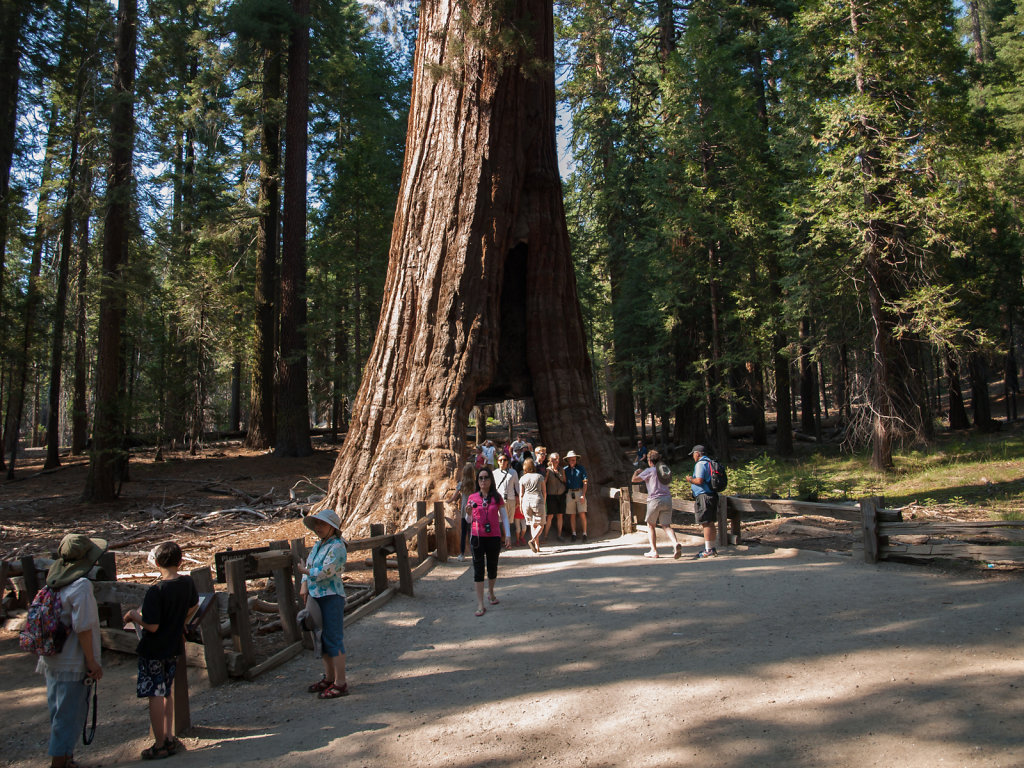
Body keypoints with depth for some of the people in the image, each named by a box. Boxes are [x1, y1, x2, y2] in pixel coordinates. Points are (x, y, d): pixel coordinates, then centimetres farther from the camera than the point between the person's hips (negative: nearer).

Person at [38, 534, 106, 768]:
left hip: (52, 660, 9)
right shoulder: (81, 586, -20)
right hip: (73, 665, -9)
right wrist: (92, 662, -14)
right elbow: (83, 628, -22)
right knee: (69, 716, 2)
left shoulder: (53, 583, 5)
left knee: (59, 713, 19)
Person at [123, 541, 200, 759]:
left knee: (155, 696, 4)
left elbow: (152, 626, -23)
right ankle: (169, 738, 25)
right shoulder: (187, 583, -5)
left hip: (153, 651, -6)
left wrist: (133, 615, -6)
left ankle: (160, 745, 12)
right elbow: (193, 605, 14)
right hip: (174, 646, 6)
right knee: (167, 692, 20)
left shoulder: (155, 592, -24)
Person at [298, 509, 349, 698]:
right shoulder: (318, 545, 13)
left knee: (334, 639, -5)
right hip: (317, 597, 9)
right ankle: (329, 678, 30)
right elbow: (308, 565, 14)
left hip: (332, 597, -9)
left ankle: (340, 684, 2)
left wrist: (305, 571, -5)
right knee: (322, 639, 17)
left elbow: (324, 572, -21)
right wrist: (304, 585, -3)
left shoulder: (337, 547, -15)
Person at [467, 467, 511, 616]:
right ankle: (480, 604, -2)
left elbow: (504, 517, 4)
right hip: (477, 537, 0)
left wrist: (508, 535, -4)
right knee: (478, 568, -3)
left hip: (493, 537, 0)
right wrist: (468, 512, -11)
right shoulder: (473, 498, 3)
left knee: (492, 567, 11)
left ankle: (490, 593, 37)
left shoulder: (497, 497, 2)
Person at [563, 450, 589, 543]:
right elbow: (564, 482, 11)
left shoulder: (581, 468, 2)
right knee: (572, 515, 4)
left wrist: (583, 495, -10)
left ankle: (584, 533, 0)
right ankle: (574, 534, 10)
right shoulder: (564, 469, 7)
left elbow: (585, 482, 0)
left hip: (580, 492, -2)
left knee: (582, 514, -7)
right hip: (570, 493, 2)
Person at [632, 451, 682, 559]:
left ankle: (653, 550, 9)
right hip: (667, 499, 5)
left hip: (655, 500, -5)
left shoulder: (649, 471, -2)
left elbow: (634, 479, -3)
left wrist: (637, 472, 18)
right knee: (666, 526, 3)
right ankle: (675, 543, -24)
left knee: (651, 525, 12)